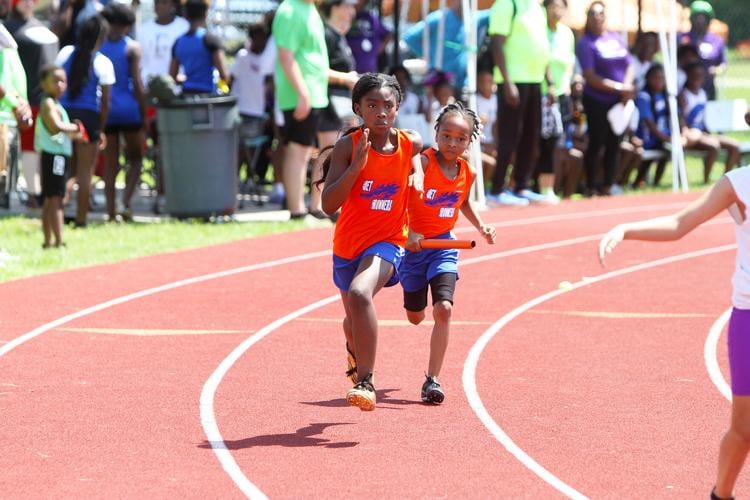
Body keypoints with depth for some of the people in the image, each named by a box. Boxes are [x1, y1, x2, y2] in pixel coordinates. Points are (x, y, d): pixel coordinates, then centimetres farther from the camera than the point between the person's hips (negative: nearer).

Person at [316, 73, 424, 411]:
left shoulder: (410, 144, -7)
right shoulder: (348, 146, -14)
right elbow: (329, 205, -21)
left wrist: (417, 174, -3)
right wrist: (357, 165, -31)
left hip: (388, 242, -2)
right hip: (348, 244, 2)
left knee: (360, 294, -33)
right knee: (354, 319, 23)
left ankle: (365, 381, -30)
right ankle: (355, 353, 61)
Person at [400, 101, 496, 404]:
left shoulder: (468, 174, -1)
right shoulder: (422, 162, -19)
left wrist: (481, 226, 8)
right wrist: (408, 232, -35)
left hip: (444, 246, 2)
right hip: (414, 243, -2)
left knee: (443, 309, -18)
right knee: (415, 316, 12)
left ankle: (432, 379, -13)